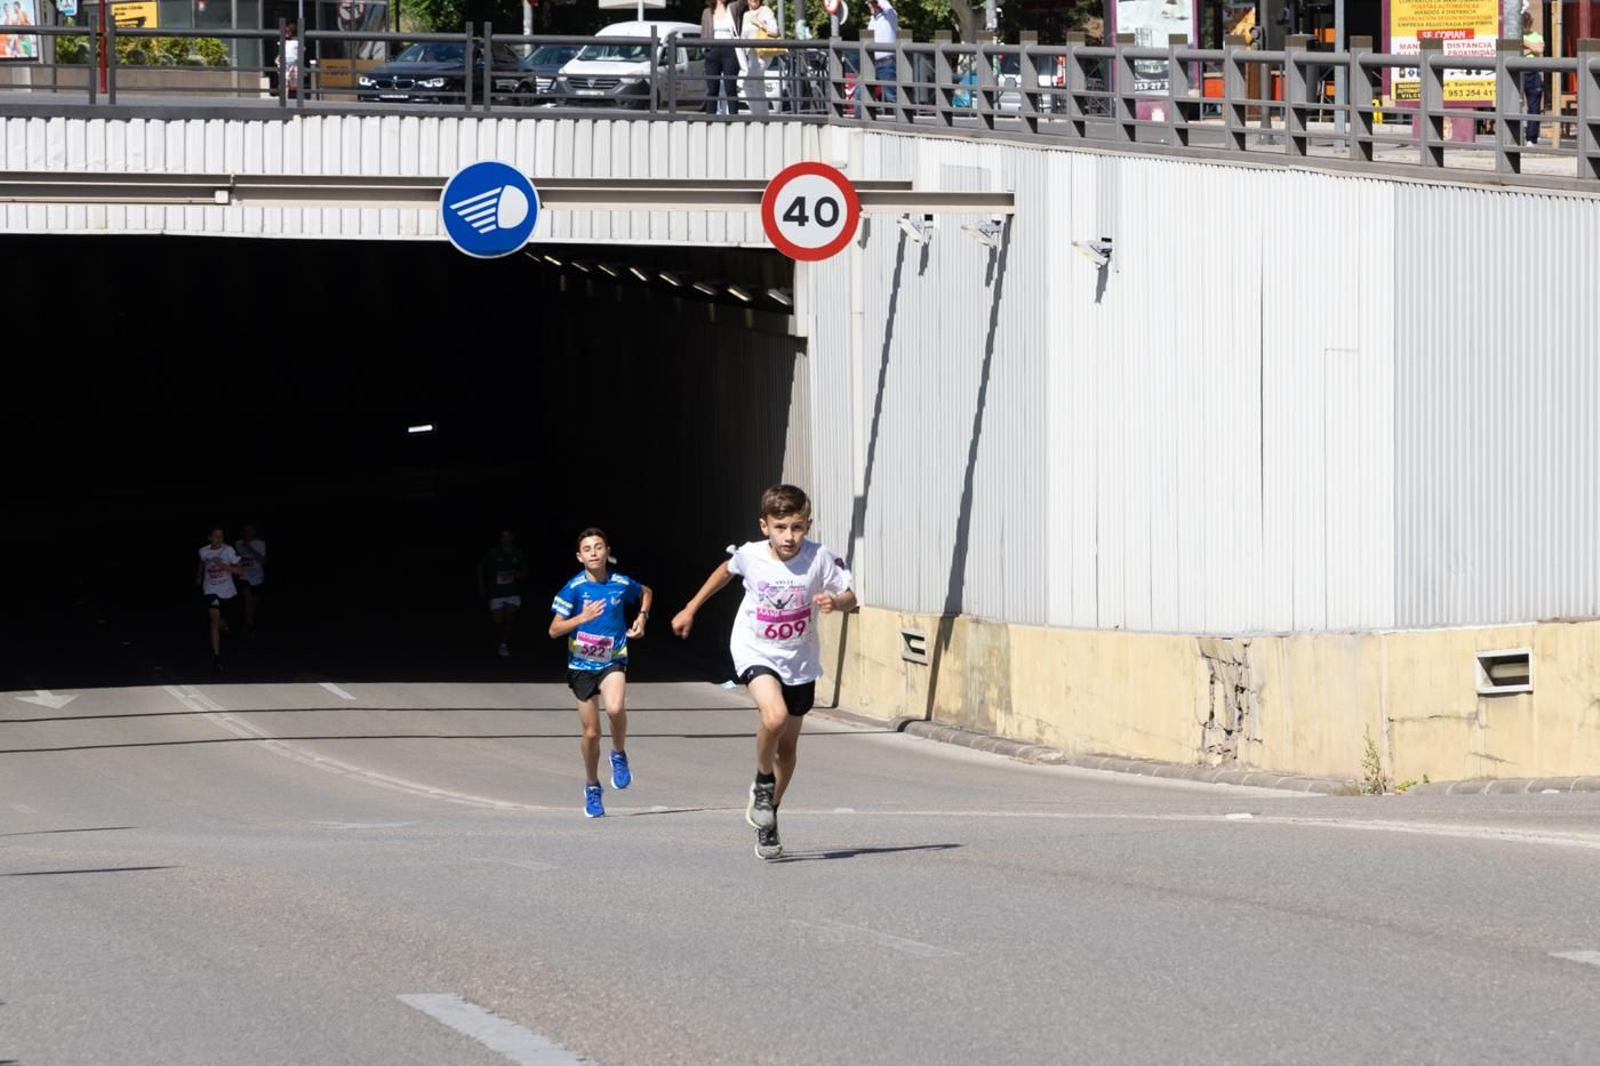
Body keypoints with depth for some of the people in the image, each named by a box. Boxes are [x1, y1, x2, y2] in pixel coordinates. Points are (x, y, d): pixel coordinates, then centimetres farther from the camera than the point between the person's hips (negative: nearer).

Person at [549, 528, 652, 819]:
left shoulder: (622, 584, -5)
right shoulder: (574, 588, -10)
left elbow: (646, 593, 20)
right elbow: (554, 630, -11)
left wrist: (642, 617, 4)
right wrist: (582, 618, -25)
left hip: (613, 660, 0)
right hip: (582, 664, 1)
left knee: (615, 708, -31)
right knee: (591, 732, 6)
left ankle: (619, 755, -2)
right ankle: (592, 787, 28)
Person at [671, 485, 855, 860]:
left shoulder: (820, 559, -19)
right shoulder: (750, 556, -15)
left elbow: (849, 597, -9)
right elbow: (725, 572, 8)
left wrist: (836, 601, -33)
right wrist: (691, 609, 16)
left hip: (800, 661, 2)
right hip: (756, 653, -2)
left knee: (788, 746, 14)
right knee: (775, 717, -30)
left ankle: (767, 820, 33)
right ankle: (762, 783, -3)